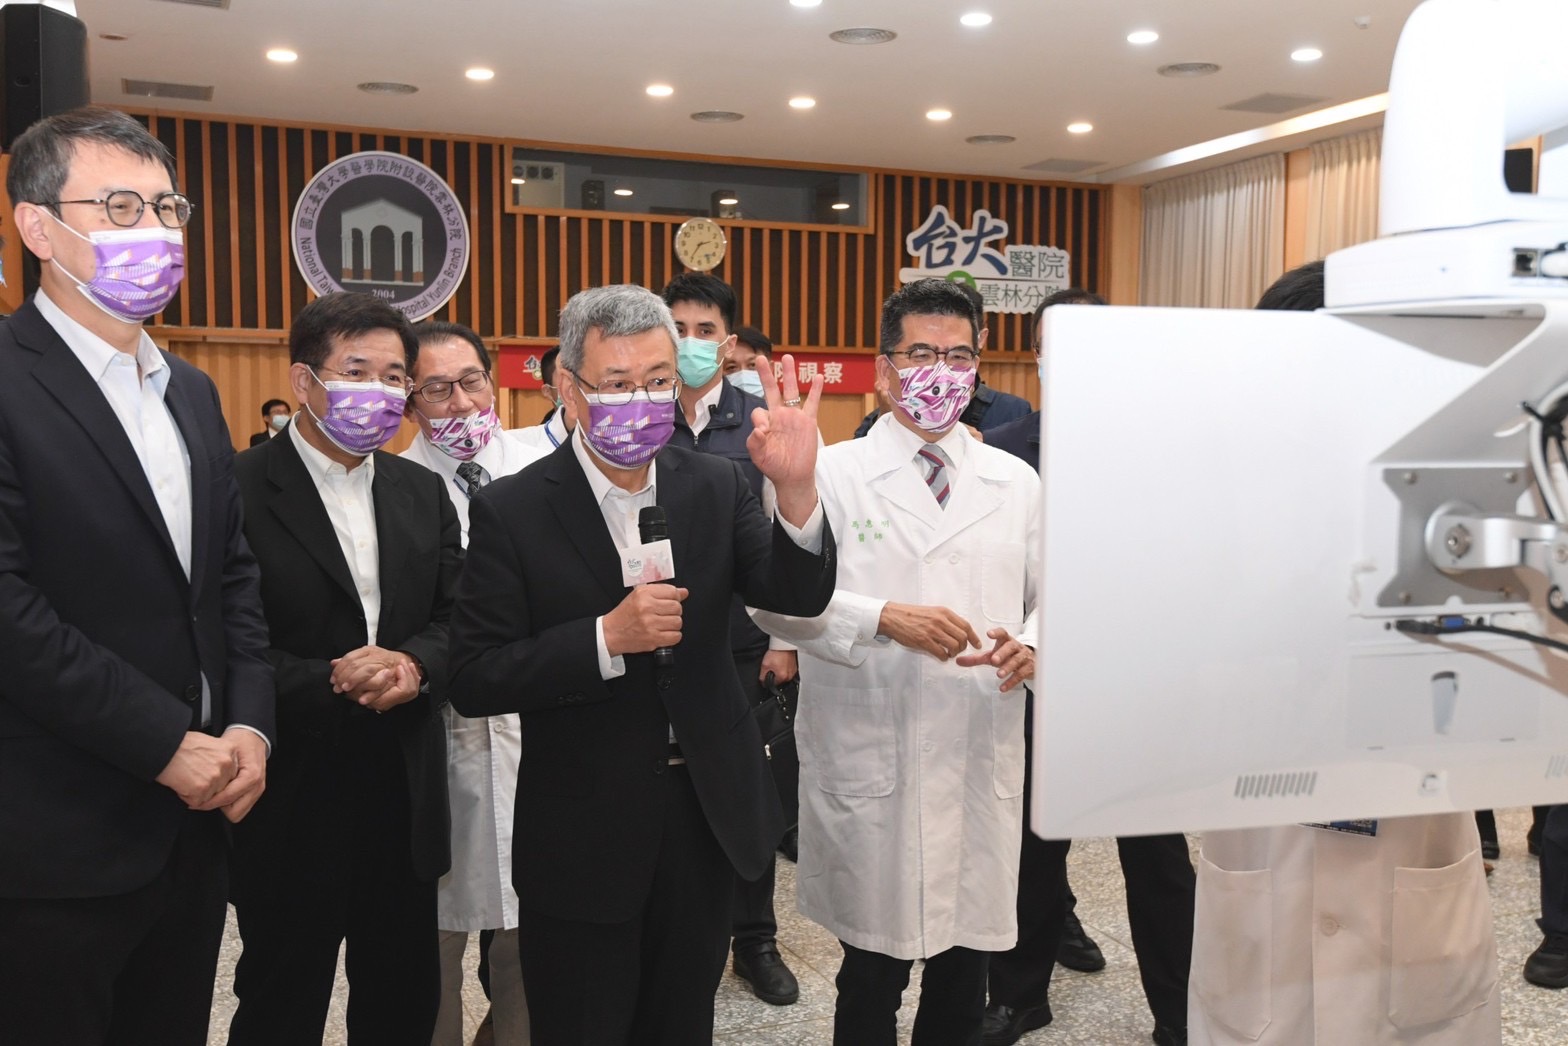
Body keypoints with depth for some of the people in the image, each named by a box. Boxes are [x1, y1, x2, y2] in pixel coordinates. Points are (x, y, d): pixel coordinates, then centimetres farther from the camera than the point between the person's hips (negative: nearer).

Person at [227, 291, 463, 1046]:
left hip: (405, 796, 5)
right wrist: (329, 683, -24)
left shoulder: (423, 492, 9)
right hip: (291, 804, -5)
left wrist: (413, 665, -13)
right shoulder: (239, 490, -10)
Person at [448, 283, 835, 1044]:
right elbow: (475, 682, -14)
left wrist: (796, 487, -29)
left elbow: (800, 596, -12)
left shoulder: (716, 487, -1)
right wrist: (607, 638, -27)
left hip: (704, 824, 4)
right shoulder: (510, 511, -11)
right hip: (582, 843, -3)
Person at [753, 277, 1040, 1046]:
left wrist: (1030, 649, -9)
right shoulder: (833, 474, -1)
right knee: (872, 979, 9)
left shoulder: (1017, 483, 10)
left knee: (964, 978, 15)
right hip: (870, 773, -3)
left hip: (983, 769, 3)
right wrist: (886, 618, -20)